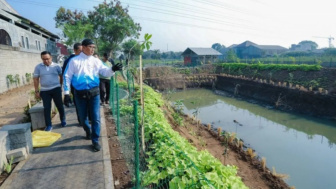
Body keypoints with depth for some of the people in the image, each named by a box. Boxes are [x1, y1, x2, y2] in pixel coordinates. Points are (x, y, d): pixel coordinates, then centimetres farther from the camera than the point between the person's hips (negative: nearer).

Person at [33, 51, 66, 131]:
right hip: (44, 90, 1)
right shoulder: (38, 67, 1)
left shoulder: (56, 66, -1)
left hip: (56, 89, -1)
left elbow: (61, 76, 10)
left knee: (59, 106, 9)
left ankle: (63, 120, 29)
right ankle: (48, 125, 10)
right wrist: (36, 91, 0)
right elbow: (36, 79, 3)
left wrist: (60, 86, 12)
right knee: (47, 108, 3)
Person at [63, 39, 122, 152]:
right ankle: (88, 131, 45)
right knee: (83, 117, 15)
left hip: (94, 93, 1)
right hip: (80, 94, 0)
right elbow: (67, 76, 0)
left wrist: (113, 69, -25)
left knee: (95, 118, 1)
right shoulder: (74, 61, 0)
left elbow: (105, 72, -3)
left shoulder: (96, 61, 6)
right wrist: (66, 92, -4)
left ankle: (95, 141, 14)